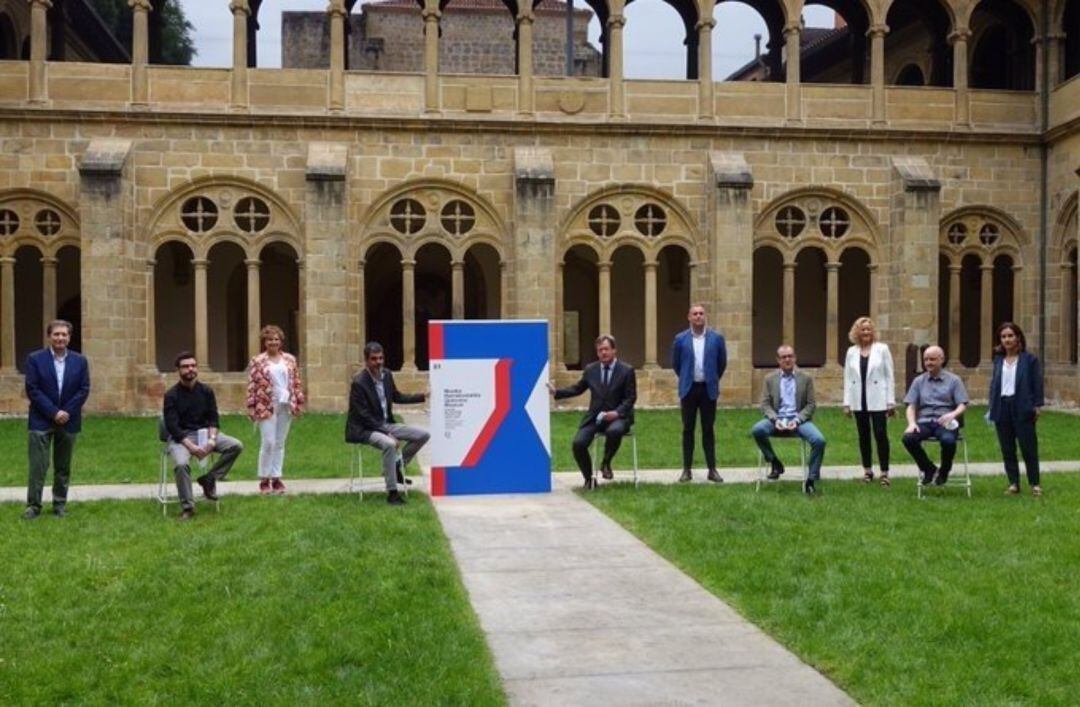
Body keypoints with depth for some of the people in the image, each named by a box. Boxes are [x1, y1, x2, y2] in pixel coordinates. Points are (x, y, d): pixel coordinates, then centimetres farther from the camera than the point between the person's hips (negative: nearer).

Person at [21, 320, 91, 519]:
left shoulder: (80, 361, 4)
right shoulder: (35, 359, -2)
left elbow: (84, 390, 1)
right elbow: (32, 390, -7)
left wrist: (67, 412, -10)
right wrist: (53, 412, -14)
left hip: (68, 420, 2)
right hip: (41, 421, -2)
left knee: (63, 466, 9)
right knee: (38, 465, -3)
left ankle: (60, 504, 17)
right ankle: (33, 505, 5)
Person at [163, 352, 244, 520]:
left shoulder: (206, 391, 4)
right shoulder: (171, 395, -8)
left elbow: (213, 419, 3)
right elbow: (172, 427, -13)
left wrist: (211, 439, -17)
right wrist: (191, 446, -24)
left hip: (204, 433, 4)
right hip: (181, 437, -4)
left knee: (236, 446, -16)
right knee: (181, 464, -34)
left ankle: (209, 479, -4)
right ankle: (187, 507, -18)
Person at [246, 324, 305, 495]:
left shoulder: (290, 359, 10)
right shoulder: (257, 362, -1)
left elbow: (296, 383, 11)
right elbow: (251, 386, -3)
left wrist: (299, 402, 6)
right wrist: (251, 407, -8)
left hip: (286, 406, 4)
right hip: (266, 407, -4)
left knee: (280, 443, 8)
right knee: (268, 442, -7)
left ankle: (276, 478, 14)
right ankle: (264, 479, 4)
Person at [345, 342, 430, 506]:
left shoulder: (387, 375, 2)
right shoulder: (359, 383, -19)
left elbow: (397, 397, 19)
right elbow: (364, 416, -20)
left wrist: (423, 396, 10)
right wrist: (387, 433, -25)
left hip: (385, 424, 8)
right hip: (364, 429, -8)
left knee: (423, 435, -1)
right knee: (389, 444, -37)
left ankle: (397, 468, 14)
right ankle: (392, 492, -25)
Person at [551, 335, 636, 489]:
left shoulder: (627, 370, 1)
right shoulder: (590, 369, 11)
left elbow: (631, 397, -2)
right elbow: (577, 389, 21)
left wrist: (617, 412, -18)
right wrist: (556, 392, 9)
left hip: (617, 417, -3)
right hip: (594, 418, 3)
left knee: (614, 431, -38)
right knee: (578, 443, -18)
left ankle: (606, 463, -9)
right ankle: (589, 479, 4)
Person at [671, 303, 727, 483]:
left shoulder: (717, 338, -1)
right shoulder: (680, 339, -1)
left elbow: (722, 363, 9)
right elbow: (675, 364, 11)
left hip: (708, 389, 0)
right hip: (689, 389, 0)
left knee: (708, 429, 4)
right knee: (688, 430, 4)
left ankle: (712, 469, 10)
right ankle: (687, 469, 9)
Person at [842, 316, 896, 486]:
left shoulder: (882, 349, 0)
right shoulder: (851, 352, 7)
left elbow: (889, 376, -1)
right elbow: (848, 378, 7)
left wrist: (891, 402, -5)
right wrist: (847, 403, 3)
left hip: (878, 400, -3)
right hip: (859, 401, 3)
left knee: (881, 435, -5)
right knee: (863, 436, 9)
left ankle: (884, 472, 1)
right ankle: (867, 470, 19)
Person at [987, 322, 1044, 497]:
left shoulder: (1030, 359, -1)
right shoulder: (998, 360, 10)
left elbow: (1037, 383, -2)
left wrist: (1037, 406, -9)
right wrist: (992, 407, 7)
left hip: (1022, 409, -4)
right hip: (1002, 408, 4)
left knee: (1028, 448, -1)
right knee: (1007, 449, 7)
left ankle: (1035, 484, 8)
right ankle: (1013, 483, 14)